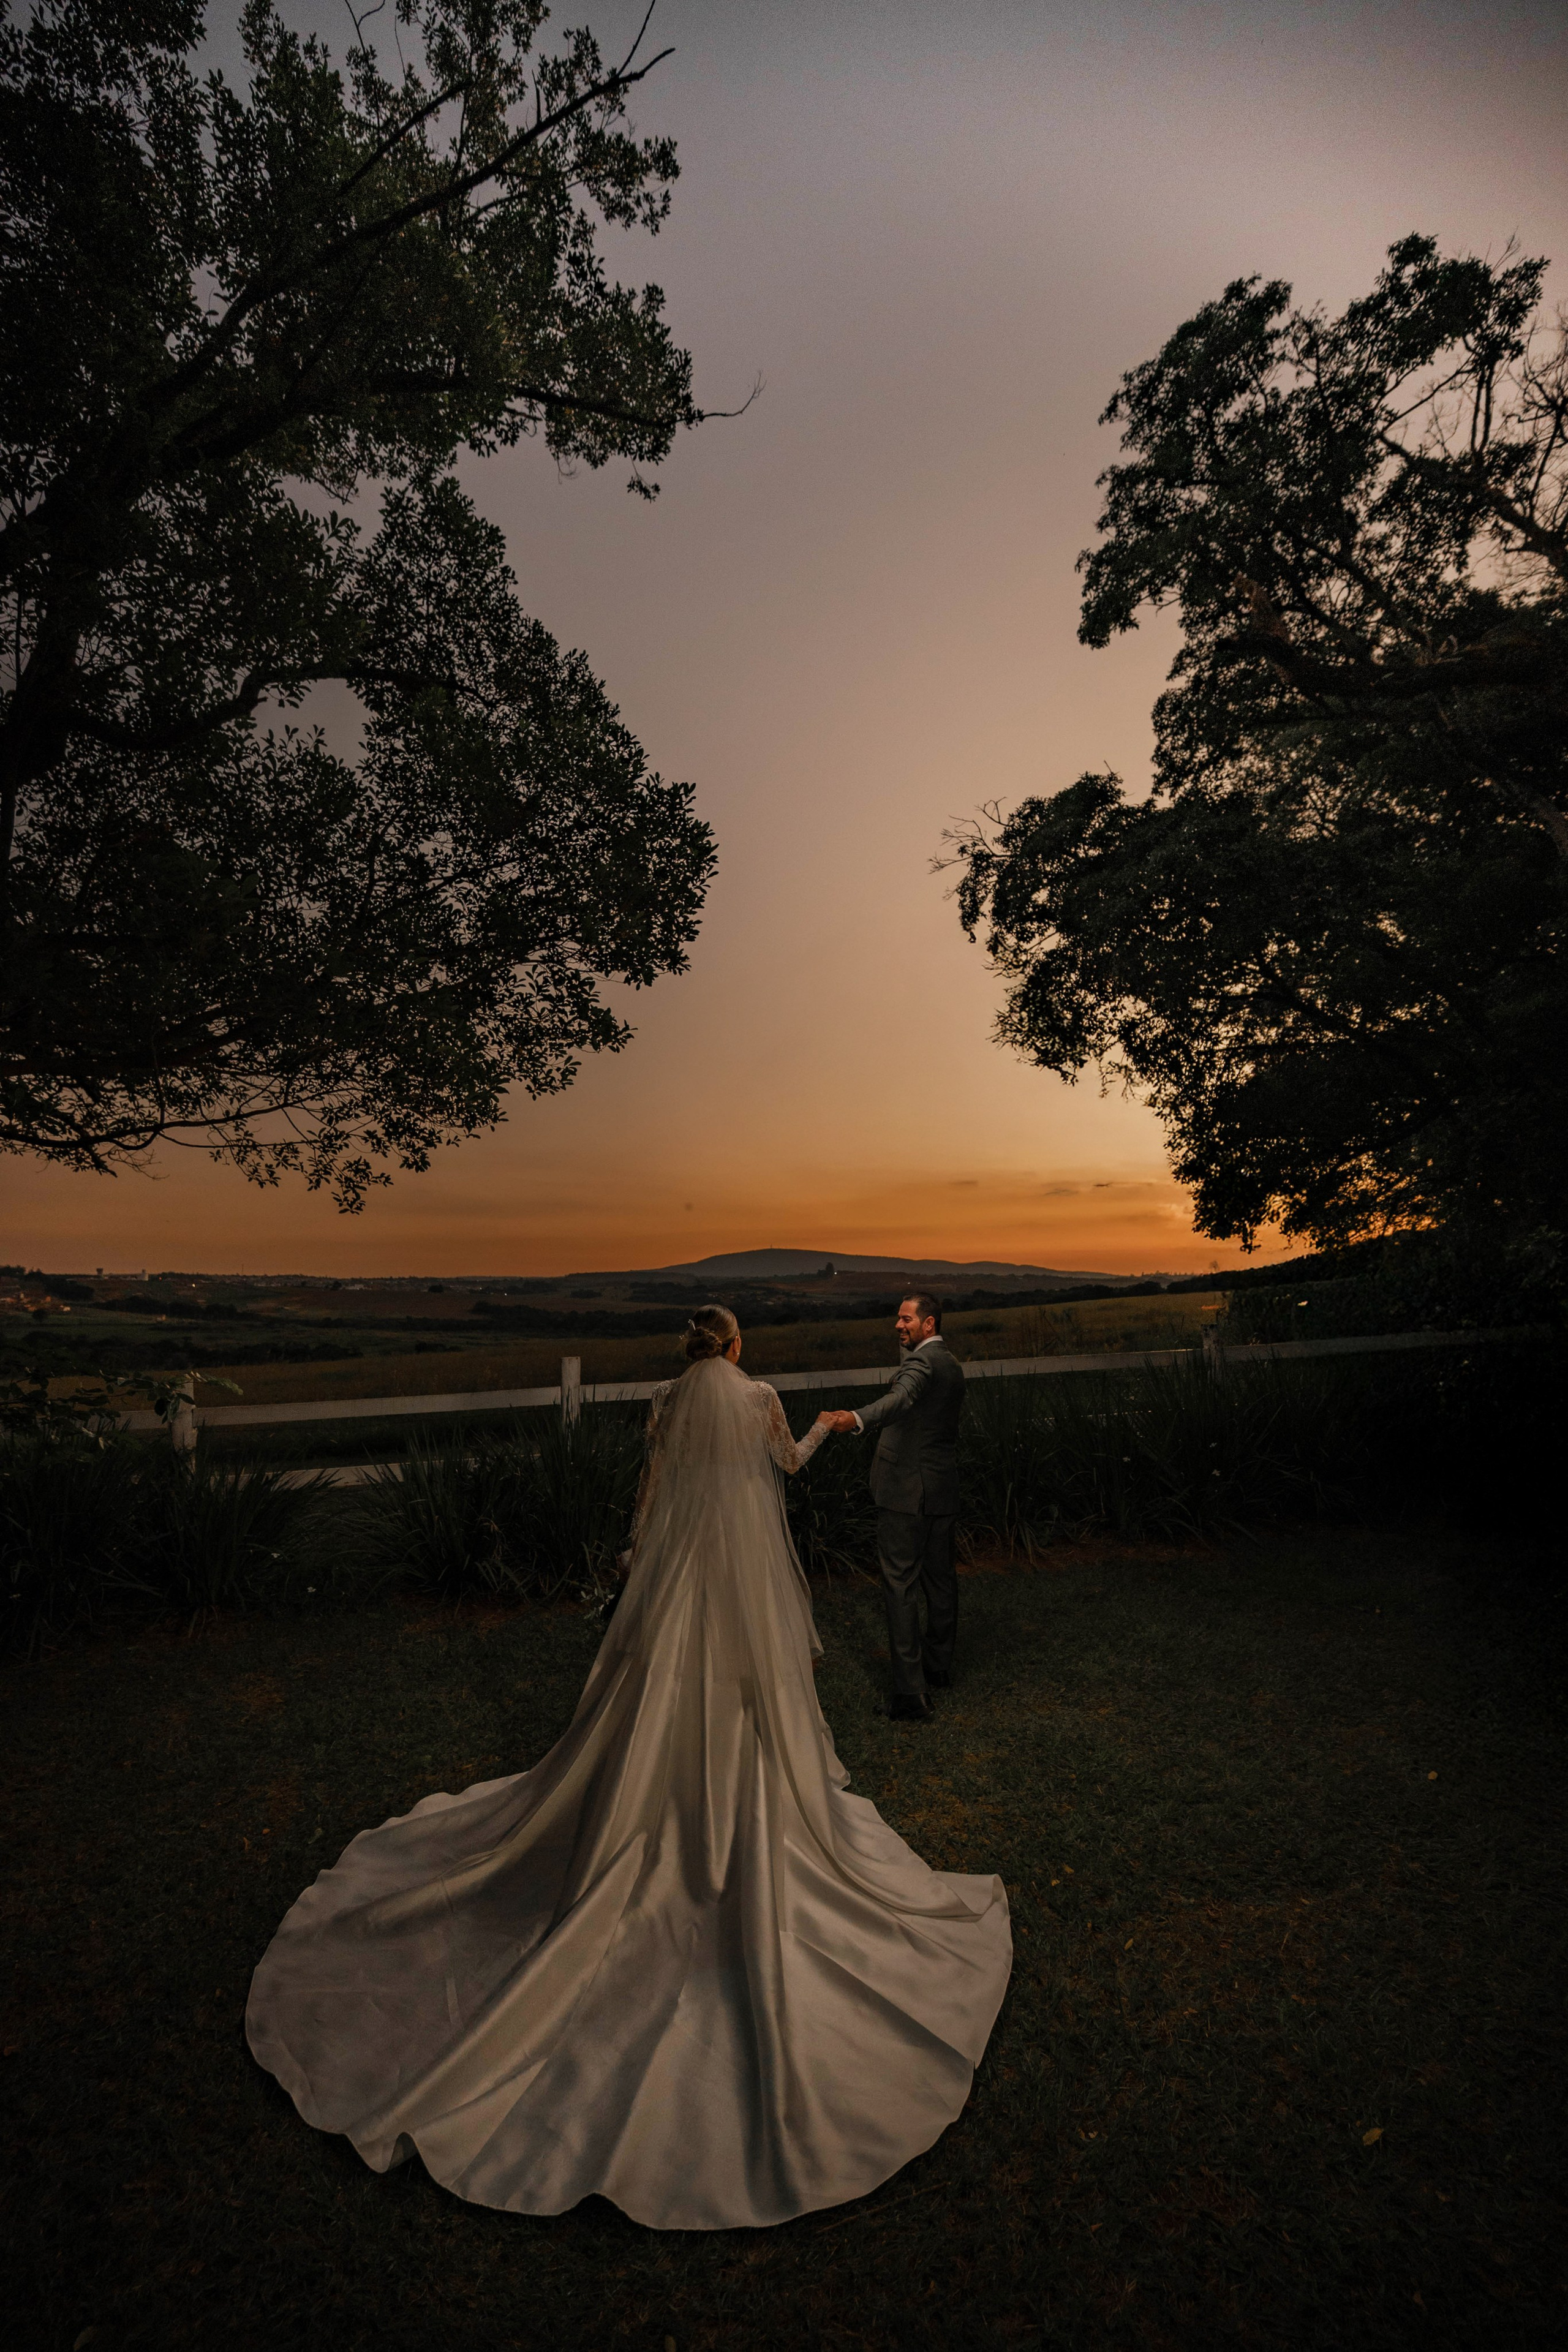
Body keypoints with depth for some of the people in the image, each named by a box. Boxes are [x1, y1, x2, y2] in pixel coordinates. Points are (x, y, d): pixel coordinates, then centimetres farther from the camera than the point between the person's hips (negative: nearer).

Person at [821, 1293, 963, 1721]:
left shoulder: (922, 1361, -16)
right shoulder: (952, 1364, 13)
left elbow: (902, 1399, -37)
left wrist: (857, 1418, -53)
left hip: (906, 1492, -9)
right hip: (943, 1492, 9)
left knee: (901, 1586, -4)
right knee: (940, 1580, 18)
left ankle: (911, 1693, -3)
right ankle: (939, 1668, 34)